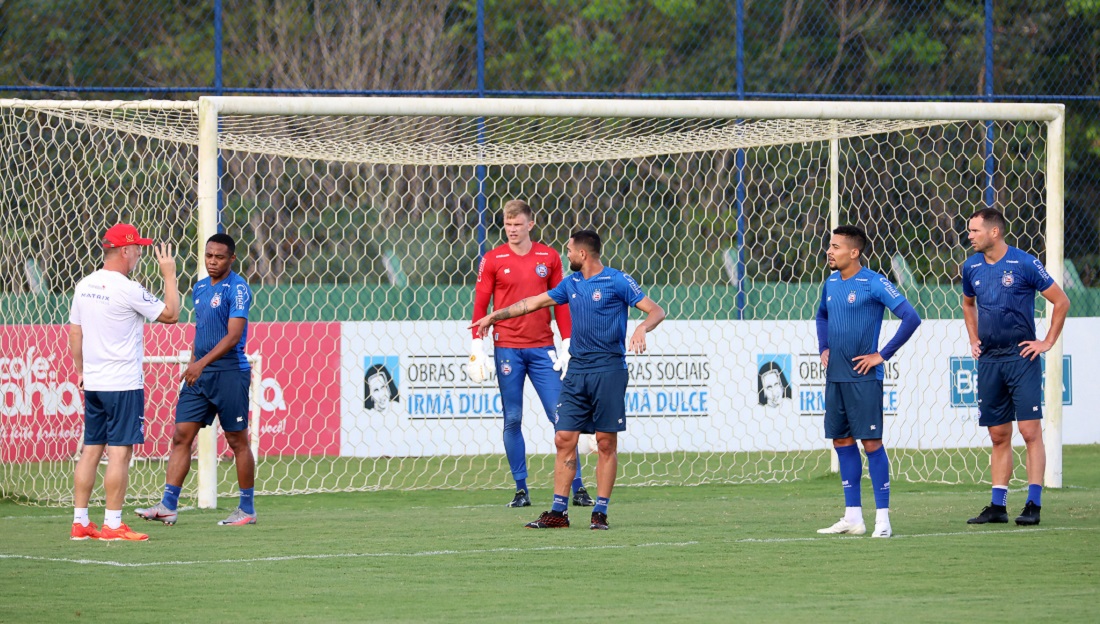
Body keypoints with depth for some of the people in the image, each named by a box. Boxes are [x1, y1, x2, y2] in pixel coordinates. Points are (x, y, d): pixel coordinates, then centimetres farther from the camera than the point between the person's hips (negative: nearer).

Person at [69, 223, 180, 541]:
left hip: (92, 384, 7)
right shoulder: (128, 290, -14)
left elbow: (74, 332, 15)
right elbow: (170, 314, -7)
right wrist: (169, 275, 1)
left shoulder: (84, 286, 8)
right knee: (119, 451, -5)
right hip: (123, 384, -7)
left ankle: (79, 522, 10)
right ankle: (112, 525, -6)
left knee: (91, 450, 10)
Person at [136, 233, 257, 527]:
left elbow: (233, 335, -18)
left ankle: (247, 508, 10)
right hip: (199, 372, 7)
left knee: (238, 441, 1)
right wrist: (193, 363, 17)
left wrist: (201, 363, -24)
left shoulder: (238, 288, -10)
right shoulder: (199, 288, 14)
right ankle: (168, 505, -4)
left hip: (229, 372, -7)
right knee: (181, 435, -1)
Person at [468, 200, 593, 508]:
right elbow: (480, 305, 3)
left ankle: (577, 487, -2)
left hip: (542, 349, 1)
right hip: (507, 349, 0)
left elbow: (561, 304, 9)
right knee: (512, 420, 1)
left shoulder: (549, 257, 6)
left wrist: (567, 346, 4)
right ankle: (520, 490, 7)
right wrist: (477, 348, -4)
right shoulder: (492, 260, 3)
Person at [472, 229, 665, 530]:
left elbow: (656, 311, -6)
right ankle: (558, 511, 2)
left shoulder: (617, 281, -4)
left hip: (609, 368, -6)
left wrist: (642, 329, -26)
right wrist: (494, 316, 32)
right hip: (577, 369, 6)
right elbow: (534, 302, 26)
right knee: (564, 438, -1)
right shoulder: (571, 284, 14)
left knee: (606, 442, -2)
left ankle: (600, 512, 4)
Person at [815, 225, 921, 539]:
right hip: (835, 377, 7)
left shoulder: (873, 284, -12)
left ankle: (882, 519, -3)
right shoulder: (831, 283, 10)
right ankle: (853, 517, 15)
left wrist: (883, 355, -14)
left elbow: (911, 317, -15)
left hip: (863, 378, -7)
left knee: (871, 442, -7)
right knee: (842, 442, 8)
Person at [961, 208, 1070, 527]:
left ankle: (1033, 504, -9)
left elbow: (1061, 301, -3)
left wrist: (1048, 342, -4)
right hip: (989, 360, 5)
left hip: (1021, 357, -5)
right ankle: (998, 506, 10)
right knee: (999, 436, 8)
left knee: (1030, 431, -9)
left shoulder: (1024, 264, -9)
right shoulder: (972, 267, 8)